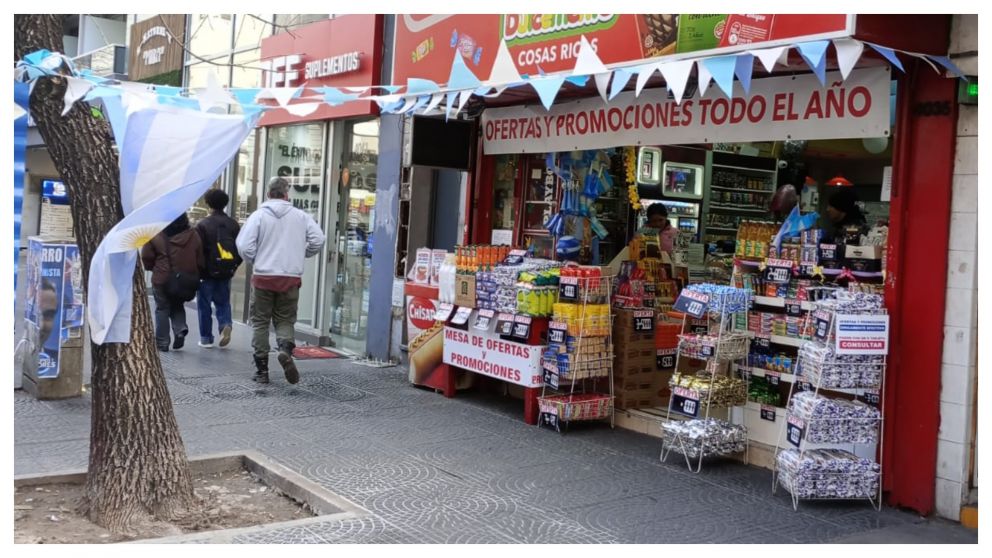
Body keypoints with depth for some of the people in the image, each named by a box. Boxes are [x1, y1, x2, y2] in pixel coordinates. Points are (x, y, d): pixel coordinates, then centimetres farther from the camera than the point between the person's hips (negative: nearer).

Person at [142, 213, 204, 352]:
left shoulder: (156, 235, -9)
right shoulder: (194, 236, -2)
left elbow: (146, 258, -3)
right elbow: (200, 261, 2)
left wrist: (153, 268, 16)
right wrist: (195, 275, 17)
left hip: (162, 279, -3)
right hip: (186, 281, 3)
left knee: (162, 309, 11)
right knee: (177, 306, 23)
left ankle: (162, 342, 12)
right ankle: (180, 329, 0)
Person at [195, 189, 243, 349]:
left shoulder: (203, 225, -12)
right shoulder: (234, 225, 2)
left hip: (207, 272, -4)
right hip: (226, 274, 4)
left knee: (204, 305, 8)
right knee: (223, 302, 17)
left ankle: (206, 338, 11)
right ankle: (225, 324, -8)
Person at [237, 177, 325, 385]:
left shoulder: (259, 215, -3)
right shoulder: (301, 216, 2)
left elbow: (244, 245, -10)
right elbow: (318, 239, -3)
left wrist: (255, 260, 10)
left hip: (263, 277, -1)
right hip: (291, 278, 1)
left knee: (260, 322, 10)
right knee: (285, 320, 13)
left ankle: (262, 369, 11)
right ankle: (286, 348, -18)